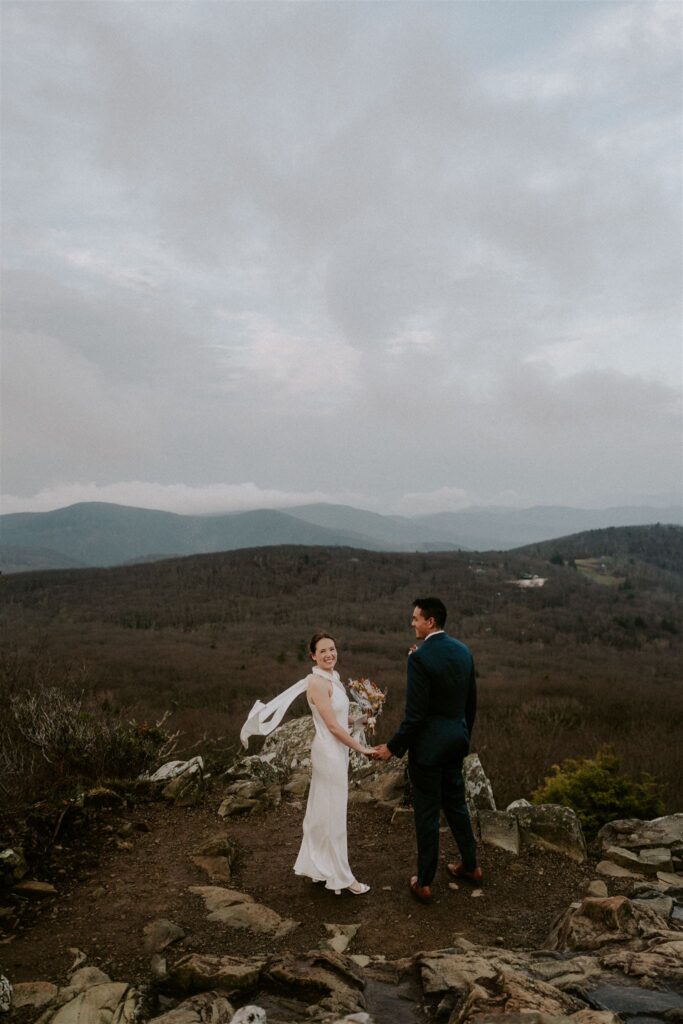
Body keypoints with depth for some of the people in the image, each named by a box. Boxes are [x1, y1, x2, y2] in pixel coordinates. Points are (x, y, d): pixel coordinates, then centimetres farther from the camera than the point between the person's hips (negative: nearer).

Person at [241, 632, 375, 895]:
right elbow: (333, 726, -20)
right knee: (334, 813, 3)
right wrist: (361, 748, -15)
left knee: (321, 811, 18)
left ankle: (316, 866, 32)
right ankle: (341, 877, 17)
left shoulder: (332, 678, 7)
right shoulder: (318, 682, -21)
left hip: (335, 751, 9)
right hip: (330, 753, -9)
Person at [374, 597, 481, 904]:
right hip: (457, 740, 7)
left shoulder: (420, 657, -23)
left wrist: (393, 747, -10)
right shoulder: (463, 651, 1)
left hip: (428, 744, -7)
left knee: (427, 813, 7)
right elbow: (471, 701, 10)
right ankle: (470, 866, 38)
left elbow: (415, 714, -22)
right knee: (456, 803, 24)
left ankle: (424, 883, 21)